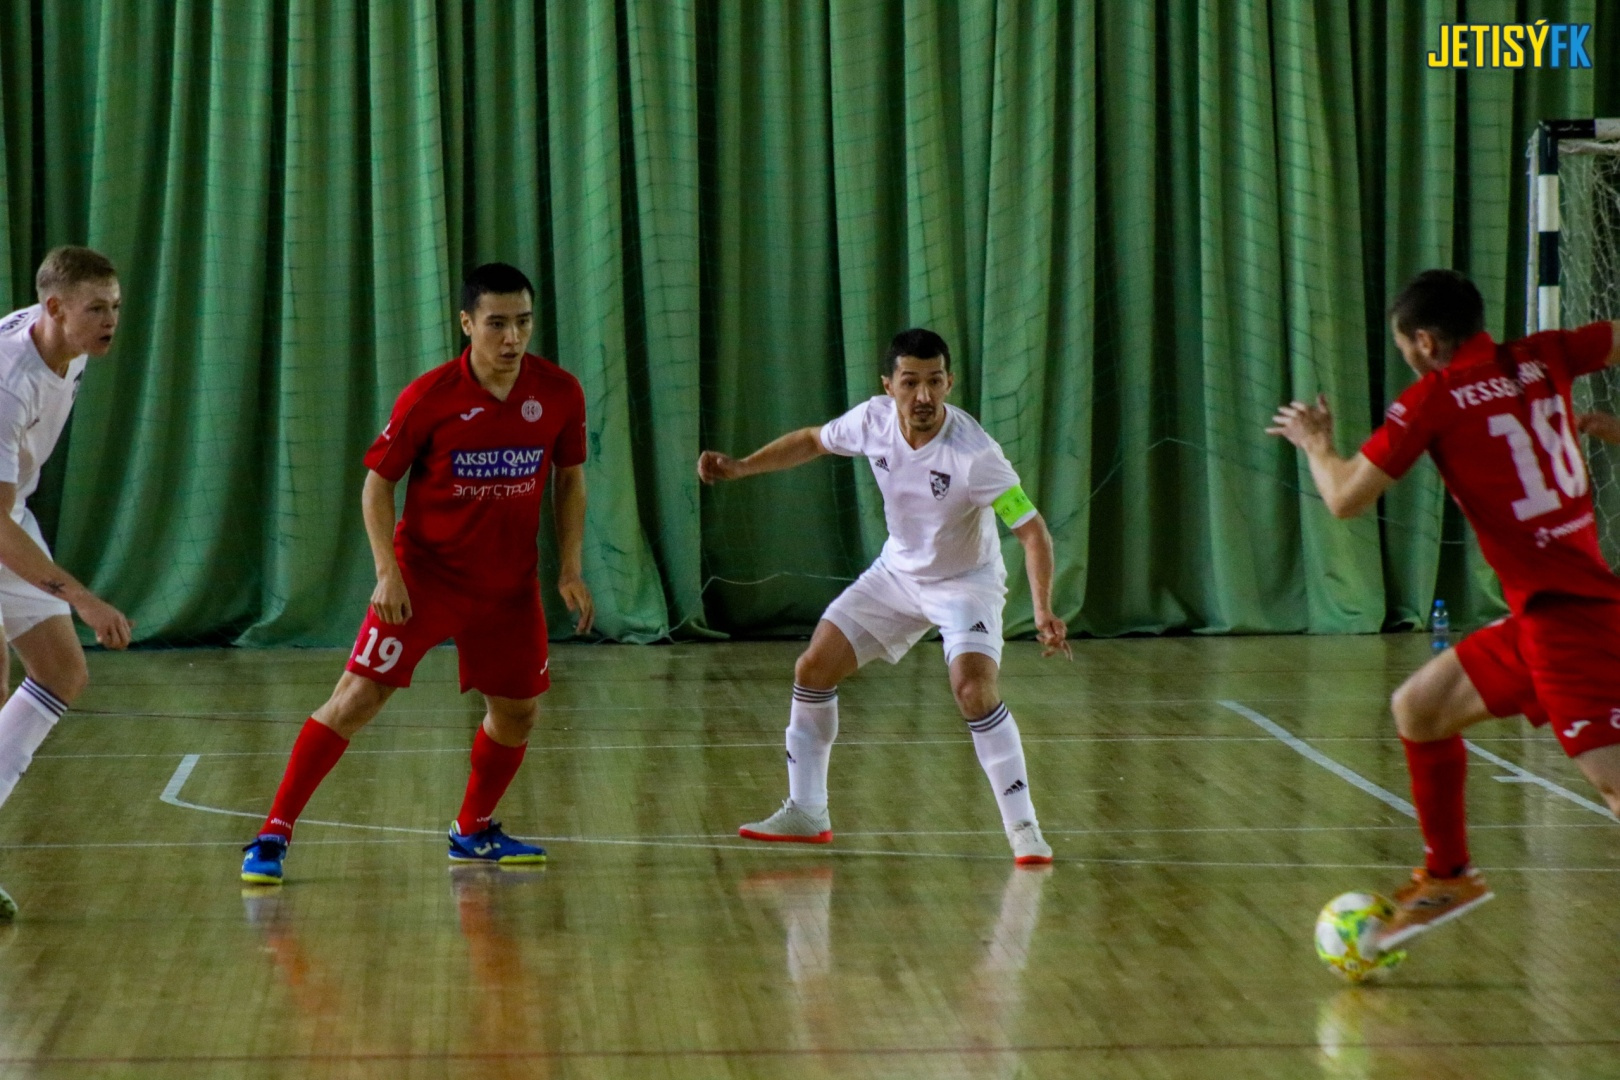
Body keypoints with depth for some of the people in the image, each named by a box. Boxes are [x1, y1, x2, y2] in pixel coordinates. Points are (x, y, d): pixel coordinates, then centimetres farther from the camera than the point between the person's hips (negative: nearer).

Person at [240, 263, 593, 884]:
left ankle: (473, 832, 33)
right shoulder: (429, 397, -15)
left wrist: (570, 568, 0)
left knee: (517, 713, 9)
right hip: (424, 572, -4)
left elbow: (569, 479, 8)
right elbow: (378, 482, -6)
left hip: (509, 584, 4)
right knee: (356, 698, -11)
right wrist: (387, 570, -16)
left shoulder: (559, 394, -7)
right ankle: (274, 835, -6)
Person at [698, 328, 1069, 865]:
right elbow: (812, 441, 6)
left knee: (973, 689, -28)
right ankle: (806, 813, 18)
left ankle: (1023, 830, -18)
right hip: (897, 573, 6)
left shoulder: (973, 453, -33)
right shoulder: (873, 419, -17)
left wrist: (1043, 610, -45)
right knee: (812, 669, 2)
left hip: (966, 581, -6)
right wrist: (740, 466, -3)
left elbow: (1033, 531, -32)